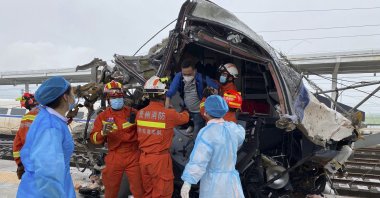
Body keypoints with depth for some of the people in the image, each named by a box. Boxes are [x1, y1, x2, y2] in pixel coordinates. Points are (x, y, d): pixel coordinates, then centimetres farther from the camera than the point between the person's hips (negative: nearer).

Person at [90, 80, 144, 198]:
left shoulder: (132, 112, 0)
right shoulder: (103, 116, 1)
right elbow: (94, 138, -6)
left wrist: (135, 121, -12)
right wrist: (102, 133, -25)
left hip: (133, 156, -1)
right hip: (114, 157, 1)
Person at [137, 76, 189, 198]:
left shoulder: (140, 113, -1)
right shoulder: (169, 114, -16)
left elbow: (142, 133, 9)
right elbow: (185, 118, 4)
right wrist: (185, 112, 28)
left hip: (144, 158, 6)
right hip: (160, 159, -5)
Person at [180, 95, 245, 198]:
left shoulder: (207, 132, -19)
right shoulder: (232, 128, 1)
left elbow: (199, 160, -26)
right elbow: (240, 134, 26)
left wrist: (187, 182, -28)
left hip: (212, 182, -6)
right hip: (231, 179, 6)